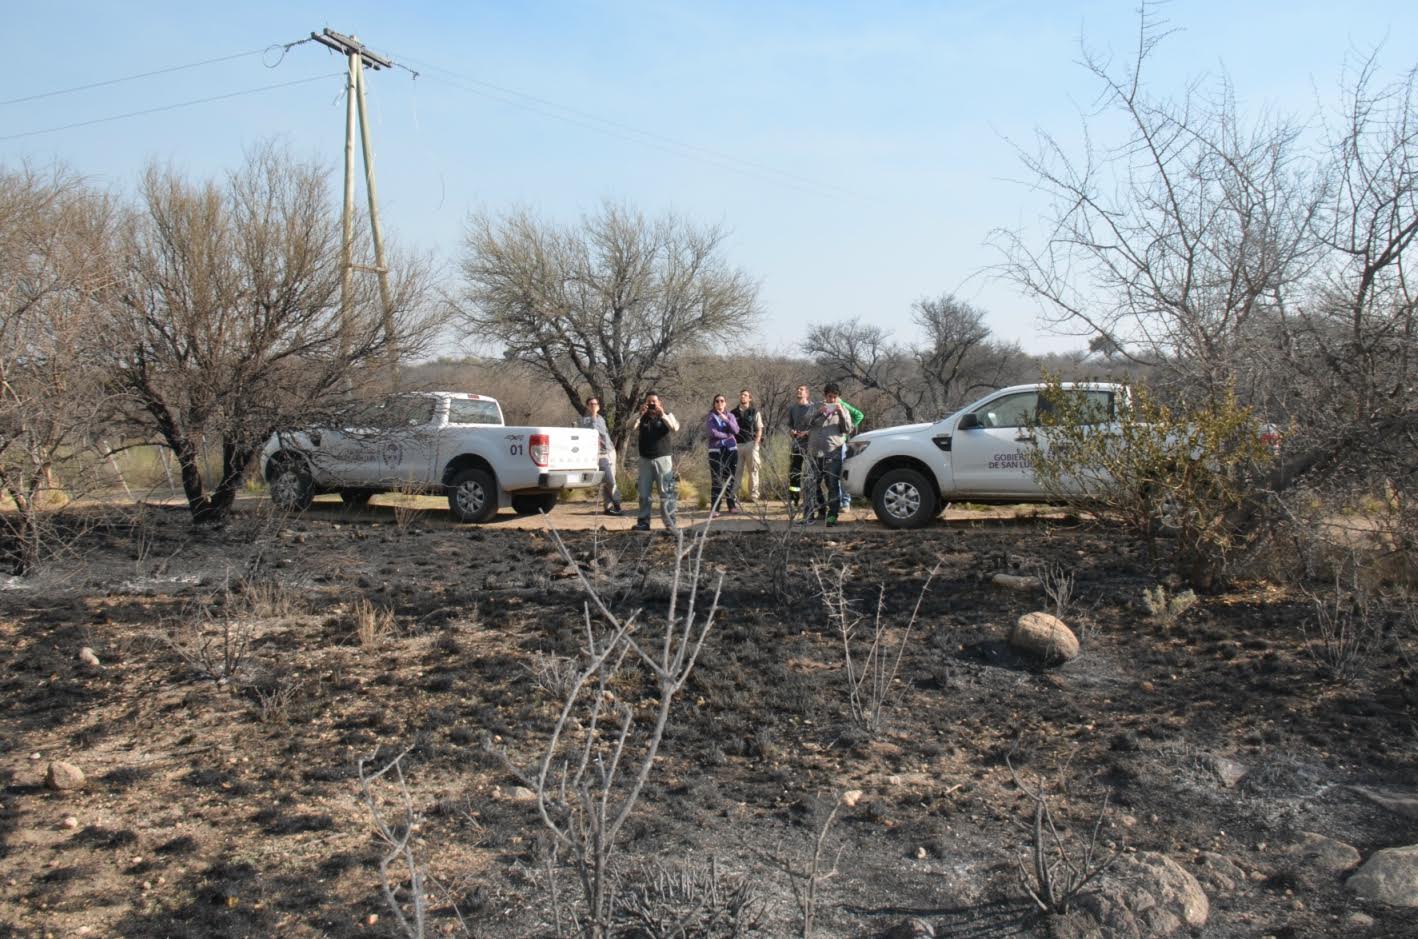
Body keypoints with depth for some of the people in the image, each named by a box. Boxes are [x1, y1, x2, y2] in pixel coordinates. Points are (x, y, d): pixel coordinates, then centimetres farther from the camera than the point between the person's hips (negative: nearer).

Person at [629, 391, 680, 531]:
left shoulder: (667, 415, 4)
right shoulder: (640, 417, 9)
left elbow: (675, 429, -14)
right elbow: (631, 428, -9)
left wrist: (662, 415, -22)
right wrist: (640, 414, -20)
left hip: (663, 458, -3)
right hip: (645, 460, 3)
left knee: (666, 493, -5)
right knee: (643, 493, 6)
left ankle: (670, 523, -2)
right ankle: (643, 522, 14)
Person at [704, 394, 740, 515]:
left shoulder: (730, 415, 10)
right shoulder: (710, 417, 2)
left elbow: (736, 430, -5)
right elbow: (711, 432, -12)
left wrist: (726, 419, -17)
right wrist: (727, 435, -6)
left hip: (731, 449, 3)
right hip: (716, 450, -3)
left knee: (731, 478, 5)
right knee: (716, 480, -7)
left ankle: (732, 505, 14)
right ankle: (715, 508, -6)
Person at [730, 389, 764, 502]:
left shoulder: (755, 412, 7)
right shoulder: (733, 413, 12)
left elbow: (759, 430, 4)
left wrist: (756, 443, -8)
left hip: (751, 444, -2)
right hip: (736, 445, 2)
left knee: (753, 471, 0)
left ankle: (753, 495, 4)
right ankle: (733, 495, 4)